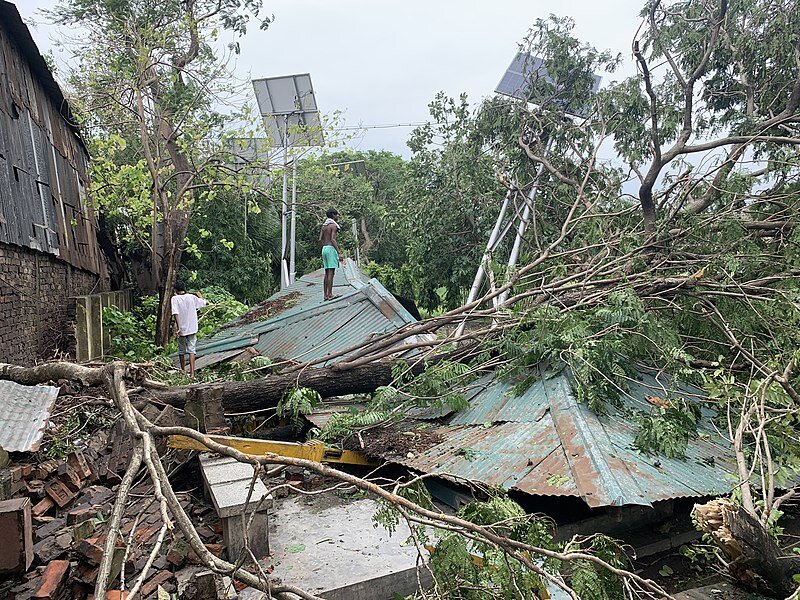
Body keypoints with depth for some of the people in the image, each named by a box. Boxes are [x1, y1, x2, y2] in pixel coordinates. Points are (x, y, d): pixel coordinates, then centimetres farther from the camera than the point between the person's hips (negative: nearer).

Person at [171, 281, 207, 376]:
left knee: (181, 351, 15)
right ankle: (192, 373, -10)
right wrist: (199, 295, 25)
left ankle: (183, 371, 29)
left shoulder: (175, 298, -9)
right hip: (192, 328, 1)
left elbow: (175, 313, -20)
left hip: (181, 329, -1)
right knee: (191, 350, 2)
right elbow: (205, 303, 7)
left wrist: (177, 327, -21)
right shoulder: (192, 297, -2)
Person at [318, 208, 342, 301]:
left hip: (324, 249, 8)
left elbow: (320, 240, 12)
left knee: (327, 273, 9)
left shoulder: (324, 225, 16)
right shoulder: (333, 225, -7)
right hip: (331, 248, -8)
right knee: (331, 272, -9)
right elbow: (332, 240, -17)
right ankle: (330, 294, -12)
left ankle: (325, 295, 8)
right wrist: (339, 252, -19)